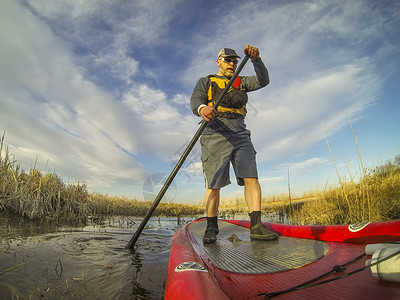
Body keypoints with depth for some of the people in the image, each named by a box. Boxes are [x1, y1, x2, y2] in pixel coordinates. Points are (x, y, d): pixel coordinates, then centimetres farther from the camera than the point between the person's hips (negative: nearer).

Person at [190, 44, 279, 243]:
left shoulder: (241, 82, 28)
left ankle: (256, 226, -9)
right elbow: (195, 100, -2)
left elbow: (263, 80, 12)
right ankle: (211, 228, 6)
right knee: (213, 184, -6)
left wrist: (256, 60, -6)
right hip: (215, 134, -3)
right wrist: (202, 108, -26)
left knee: (251, 176, -10)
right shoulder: (205, 82, 17)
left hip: (240, 134, 4)